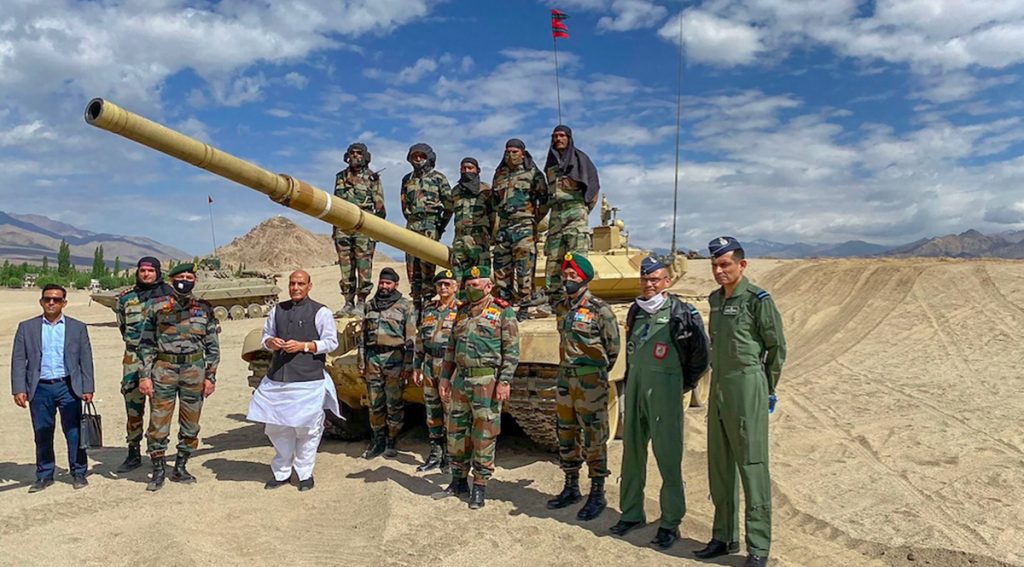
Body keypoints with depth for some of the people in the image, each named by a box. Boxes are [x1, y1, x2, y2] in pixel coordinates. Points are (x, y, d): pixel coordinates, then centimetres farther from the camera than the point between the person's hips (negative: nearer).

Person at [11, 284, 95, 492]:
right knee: (42, 435, 9)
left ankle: (78, 473, 13)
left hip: (68, 387, -1)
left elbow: (85, 360, 5)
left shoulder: (77, 327, 7)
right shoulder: (27, 327, 8)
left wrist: (88, 388, -1)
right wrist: (19, 389, -3)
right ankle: (44, 475, 22)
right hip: (39, 389, 1)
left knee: (74, 433, 1)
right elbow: (18, 360, 6)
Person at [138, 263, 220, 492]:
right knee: (158, 424, 1)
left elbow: (213, 346, 7)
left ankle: (180, 468, 22)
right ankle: (158, 471, 15)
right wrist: (145, 375, -5)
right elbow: (146, 344, 2)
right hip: (164, 370, -1)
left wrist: (210, 376, 1)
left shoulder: (204, 309, 6)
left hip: (194, 371, 1)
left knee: (190, 425, 8)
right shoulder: (157, 307, 2)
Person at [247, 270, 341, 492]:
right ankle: (281, 473, 25)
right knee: (276, 427, 9)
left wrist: (304, 346, -14)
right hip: (277, 379, 5)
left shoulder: (320, 312, 0)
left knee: (307, 428, 1)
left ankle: (305, 474, 16)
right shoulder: (278, 310, 15)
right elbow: (266, 335, 22)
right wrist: (271, 342, -2)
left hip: (308, 381, -4)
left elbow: (331, 342, -3)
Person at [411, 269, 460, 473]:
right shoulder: (428, 309, 12)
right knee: (432, 411, 11)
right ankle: (435, 454, 22)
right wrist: (417, 367, 13)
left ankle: (449, 455, 12)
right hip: (430, 366, 5)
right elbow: (420, 340, 16)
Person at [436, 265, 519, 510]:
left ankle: (479, 487, 11)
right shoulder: (462, 312, 15)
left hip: (487, 381, -6)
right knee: (456, 431, 11)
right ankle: (458, 480, 26)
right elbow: (451, 348, 19)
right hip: (459, 379, 6)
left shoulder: (503, 312, -4)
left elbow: (512, 350, -8)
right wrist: (445, 377, 14)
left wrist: (505, 381, -15)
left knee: (484, 435, 0)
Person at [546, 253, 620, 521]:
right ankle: (571, 488, 28)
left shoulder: (599, 309, -11)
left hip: (590, 381, -7)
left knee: (593, 439, 0)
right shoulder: (561, 308, 9)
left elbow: (613, 347, -4)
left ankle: (597, 494, 12)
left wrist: (597, 372, 5)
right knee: (567, 436, 14)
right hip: (565, 378, 7)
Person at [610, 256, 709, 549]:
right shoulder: (636, 310, 11)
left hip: (665, 389, -6)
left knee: (667, 457, -2)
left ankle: (671, 523, 10)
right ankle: (631, 514, 25)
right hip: (635, 386, 6)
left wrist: (686, 384, 4)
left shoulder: (681, 312, -7)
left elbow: (701, 352, -1)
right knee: (632, 451, 12)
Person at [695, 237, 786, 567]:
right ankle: (725, 537, 26)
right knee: (720, 467, 13)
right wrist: (717, 377, 14)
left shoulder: (757, 299, -10)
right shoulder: (715, 299, 12)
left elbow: (777, 347, -5)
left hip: (746, 390, -7)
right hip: (718, 388, 8)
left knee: (752, 467, -2)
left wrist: (767, 389, 0)